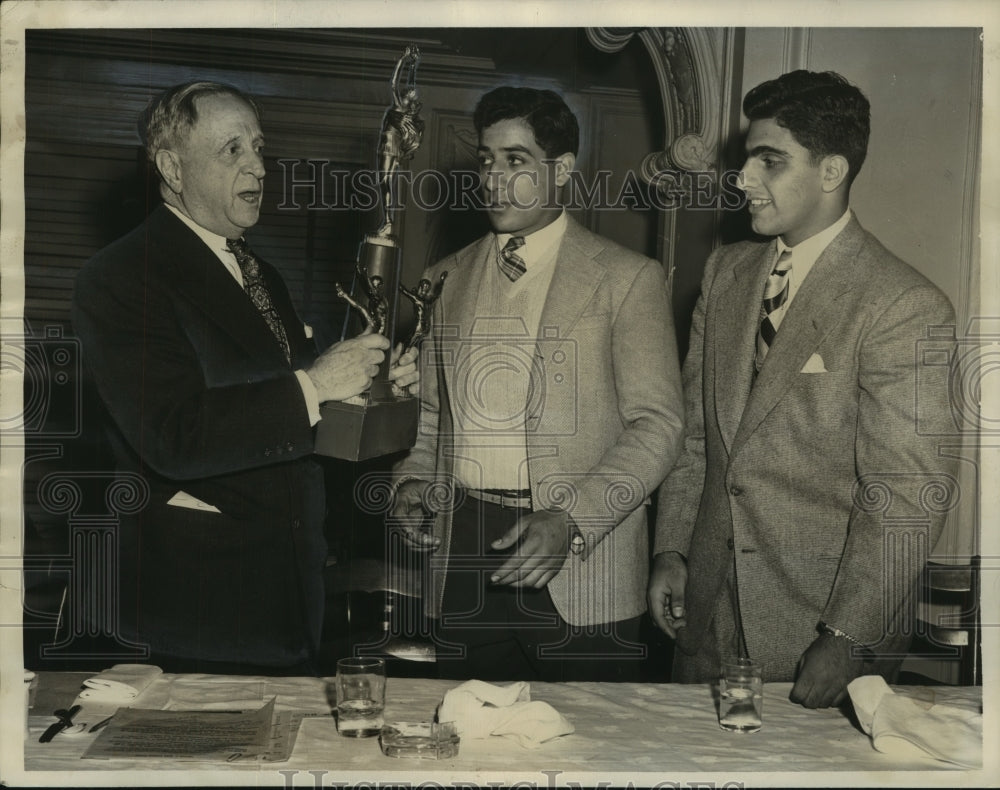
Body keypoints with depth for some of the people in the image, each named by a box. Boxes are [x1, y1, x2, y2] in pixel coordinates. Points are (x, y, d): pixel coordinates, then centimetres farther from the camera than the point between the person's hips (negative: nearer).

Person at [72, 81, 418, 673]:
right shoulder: (120, 279, -14)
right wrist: (313, 385, -24)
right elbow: (174, 439, -26)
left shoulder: (260, 274, 14)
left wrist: (372, 383, -1)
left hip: (292, 575, 8)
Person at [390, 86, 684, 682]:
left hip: (581, 565, -3)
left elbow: (658, 425, -6)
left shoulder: (628, 278, -1)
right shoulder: (446, 280, 14)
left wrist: (570, 520, -17)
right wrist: (413, 478, 2)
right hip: (464, 563, 4)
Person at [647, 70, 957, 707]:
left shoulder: (906, 307, -16)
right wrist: (671, 549, 5)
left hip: (824, 623, -6)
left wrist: (845, 640, -18)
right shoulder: (725, 272, 6)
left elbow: (907, 496, -17)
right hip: (708, 606, 6)